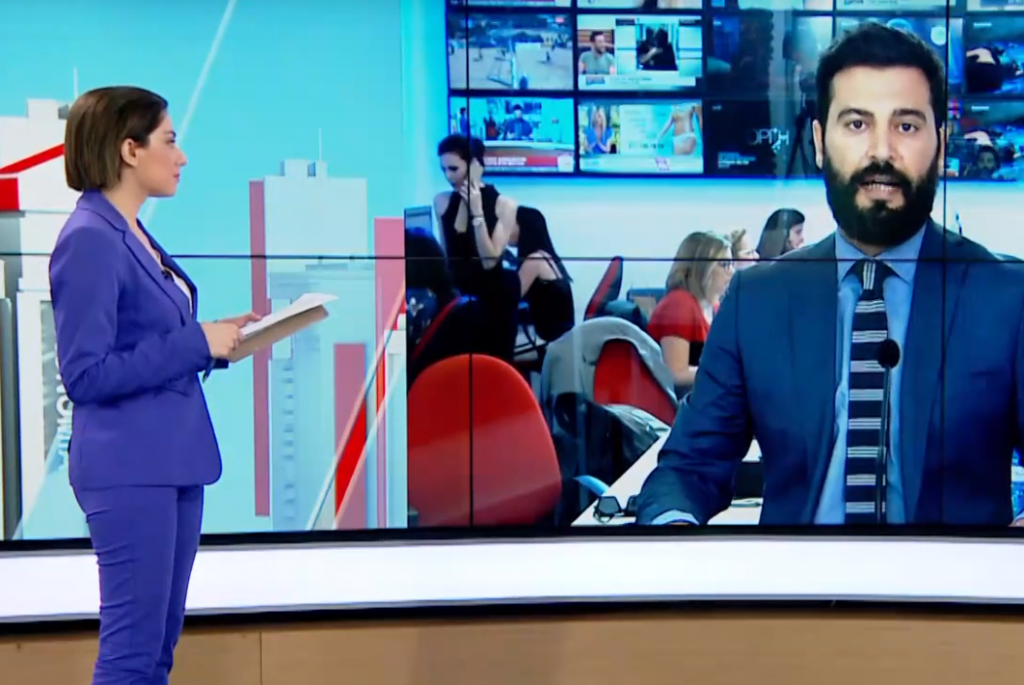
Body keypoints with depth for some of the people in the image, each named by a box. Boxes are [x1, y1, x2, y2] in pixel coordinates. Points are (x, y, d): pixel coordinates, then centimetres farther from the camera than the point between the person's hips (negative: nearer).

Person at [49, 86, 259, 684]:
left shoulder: (133, 234, 13)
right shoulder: (89, 240, -15)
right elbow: (87, 375, -19)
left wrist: (216, 340, 5)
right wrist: (197, 343, -16)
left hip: (173, 461, 10)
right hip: (129, 468, -9)